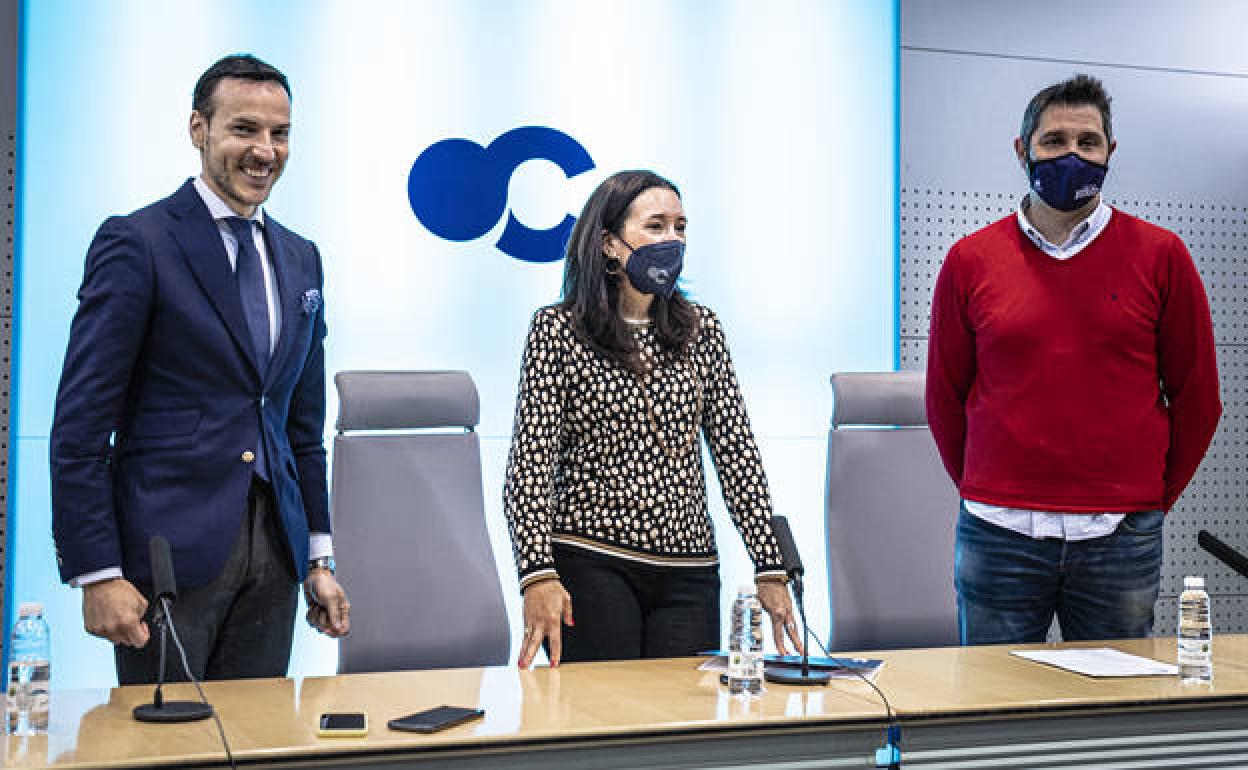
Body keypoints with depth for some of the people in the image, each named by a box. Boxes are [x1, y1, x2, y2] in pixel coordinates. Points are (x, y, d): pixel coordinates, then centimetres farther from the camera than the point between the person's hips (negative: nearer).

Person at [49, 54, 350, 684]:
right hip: (167, 549, -5)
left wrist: (318, 557, 13)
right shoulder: (136, 242, -6)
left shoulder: (300, 259, 13)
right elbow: (80, 424, -9)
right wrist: (97, 574, -14)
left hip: (274, 549, 6)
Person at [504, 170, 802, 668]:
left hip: (688, 575, 4)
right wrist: (538, 575, -19)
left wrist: (770, 569, 1)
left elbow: (736, 451, 7)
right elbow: (530, 462, -8)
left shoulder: (702, 331, 8)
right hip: (590, 567, -3)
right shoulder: (558, 330, -3)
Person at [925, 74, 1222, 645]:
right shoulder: (971, 260, 3)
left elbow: (1196, 397, 8)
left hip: (1121, 538, 0)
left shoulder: (1160, 255, 2)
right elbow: (944, 398, 10)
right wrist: (987, 492, 11)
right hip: (999, 540, 0)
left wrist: (1149, 500, 10)